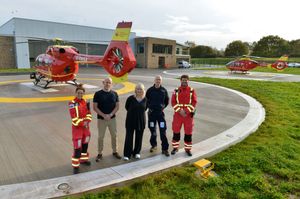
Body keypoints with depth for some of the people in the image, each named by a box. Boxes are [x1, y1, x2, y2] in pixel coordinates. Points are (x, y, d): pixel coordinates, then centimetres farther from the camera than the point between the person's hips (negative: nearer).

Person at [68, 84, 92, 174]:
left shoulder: (85, 102, 6)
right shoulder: (72, 103, -13)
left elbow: (88, 113, 7)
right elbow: (74, 117, -18)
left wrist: (87, 121, -10)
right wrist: (81, 124, -18)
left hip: (86, 126, 6)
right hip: (77, 127, -6)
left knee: (85, 144, 18)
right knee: (77, 147, -6)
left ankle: (83, 159, 37)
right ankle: (76, 166, 5)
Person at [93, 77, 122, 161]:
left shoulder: (114, 94, 2)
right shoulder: (98, 94, -6)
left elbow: (117, 106, 2)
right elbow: (95, 107, -8)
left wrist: (110, 115, -12)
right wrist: (103, 115, -16)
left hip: (112, 118, 3)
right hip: (101, 119, -2)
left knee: (114, 135, 11)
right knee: (100, 137, 7)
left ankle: (115, 151, 27)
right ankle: (99, 153, 21)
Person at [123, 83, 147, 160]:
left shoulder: (145, 99, -2)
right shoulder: (131, 98, -11)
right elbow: (126, 107, 5)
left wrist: (140, 113, 7)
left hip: (141, 121, 3)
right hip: (131, 120, -3)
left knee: (139, 137, 11)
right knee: (129, 137, 1)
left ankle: (137, 152, 27)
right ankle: (127, 154, 12)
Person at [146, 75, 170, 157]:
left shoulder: (164, 90, 0)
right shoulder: (150, 90, -1)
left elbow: (167, 101, 14)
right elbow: (146, 100, 10)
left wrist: (163, 107, 5)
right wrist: (149, 107, 2)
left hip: (160, 112, -1)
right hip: (151, 113, 1)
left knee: (163, 131, -4)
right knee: (153, 130, 12)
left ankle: (165, 149, 5)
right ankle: (154, 145, 31)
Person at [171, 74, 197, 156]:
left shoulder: (192, 90, 1)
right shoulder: (176, 90, 3)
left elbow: (194, 102, -4)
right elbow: (173, 102, -2)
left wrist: (187, 111, -13)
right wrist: (180, 110, -15)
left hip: (189, 114, 0)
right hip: (178, 114, 1)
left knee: (188, 132, 5)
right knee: (176, 131, 7)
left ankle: (188, 149, 20)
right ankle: (175, 147, 23)